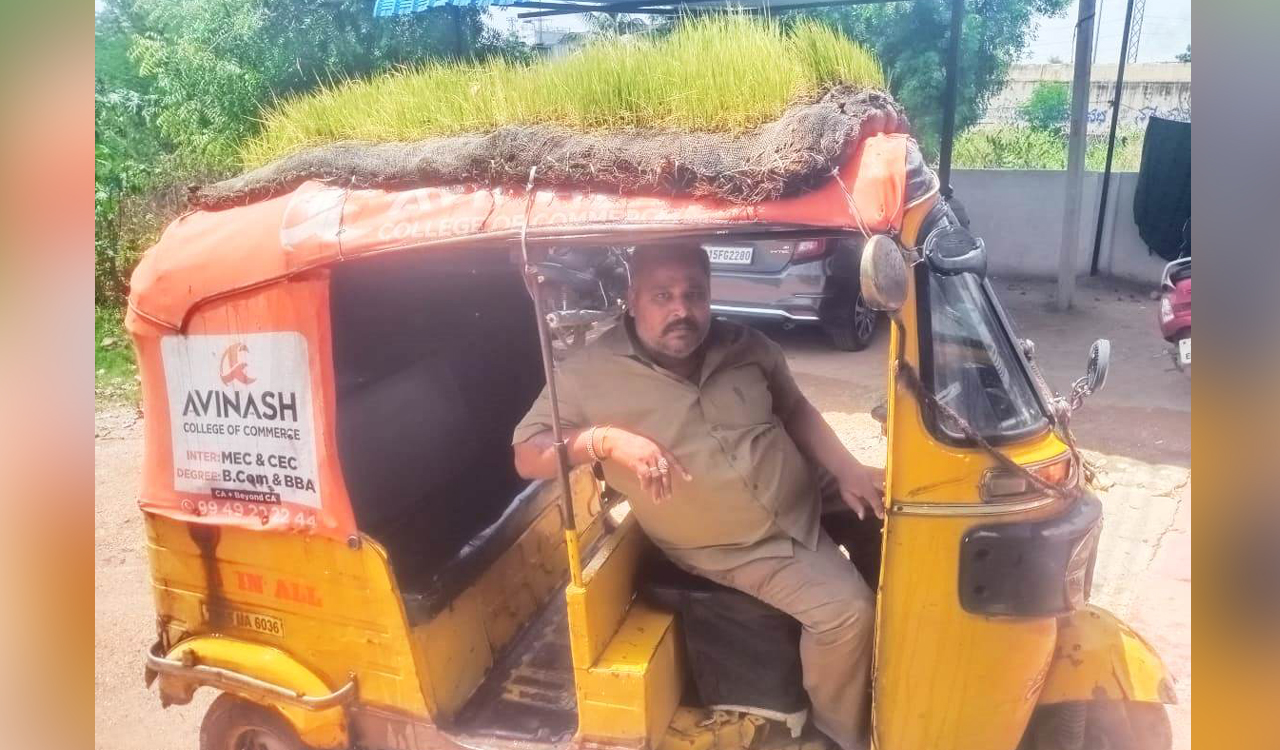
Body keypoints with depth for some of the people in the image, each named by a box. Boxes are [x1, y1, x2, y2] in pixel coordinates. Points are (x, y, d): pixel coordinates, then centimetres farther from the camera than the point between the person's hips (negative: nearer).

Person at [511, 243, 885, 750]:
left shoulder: (746, 346, 1)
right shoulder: (591, 373, -13)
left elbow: (795, 411, 13)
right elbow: (527, 456, -12)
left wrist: (847, 470, -2)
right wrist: (606, 439, -29)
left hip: (807, 515, 6)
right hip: (737, 549, -6)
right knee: (847, 610, -20)